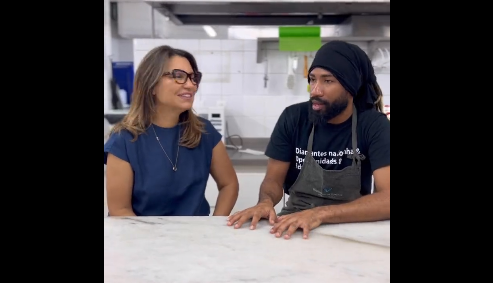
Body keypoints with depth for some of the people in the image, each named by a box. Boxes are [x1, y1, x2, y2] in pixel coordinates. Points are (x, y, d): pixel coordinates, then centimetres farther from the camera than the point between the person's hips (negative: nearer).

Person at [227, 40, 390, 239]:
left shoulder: (375, 125, -10)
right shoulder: (293, 117, -4)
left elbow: (386, 199, -20)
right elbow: (274, 179, 0)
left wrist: (320, 214, -33)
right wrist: (266, 202, -24)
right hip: (294, 224, 1)